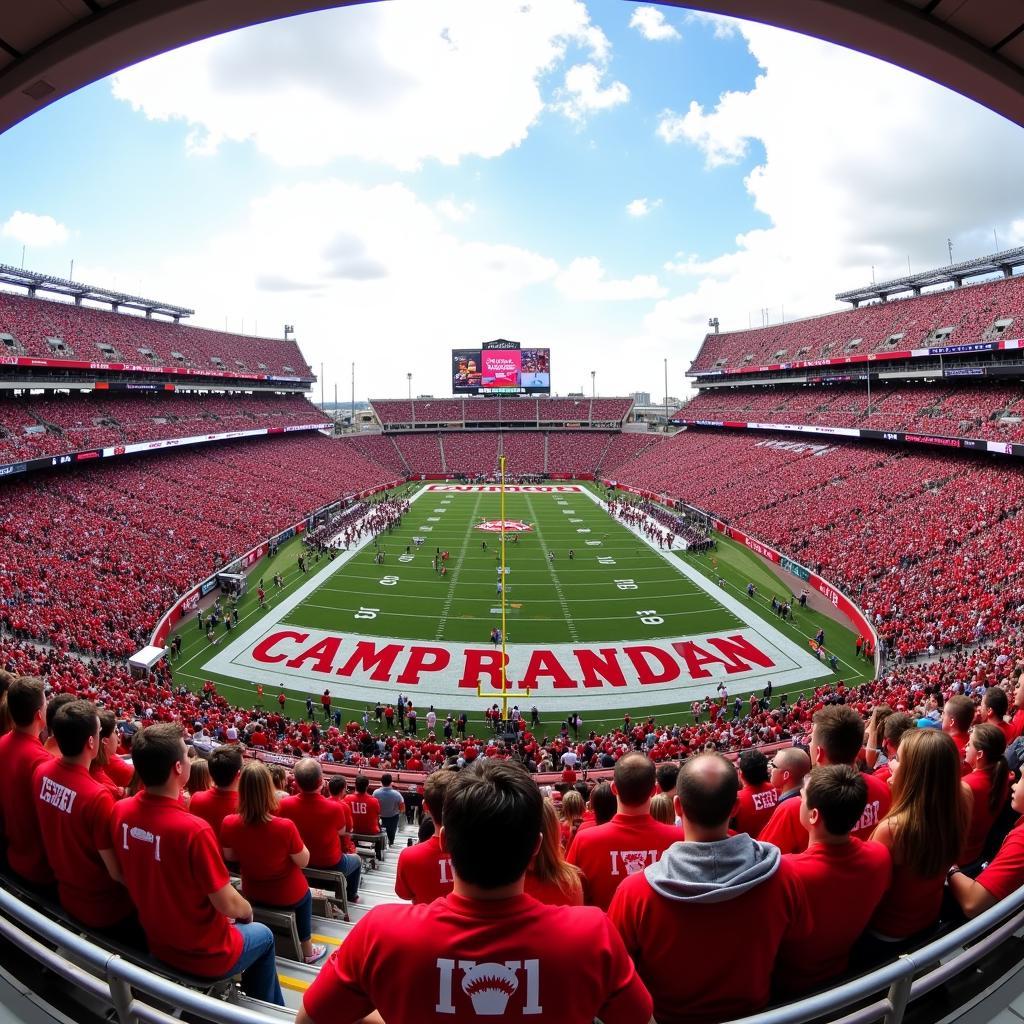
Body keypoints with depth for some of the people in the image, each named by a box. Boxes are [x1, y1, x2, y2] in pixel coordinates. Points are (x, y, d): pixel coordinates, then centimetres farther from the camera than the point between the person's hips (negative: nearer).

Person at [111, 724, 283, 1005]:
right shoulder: (193, 829, -34)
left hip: (155, 940, 6)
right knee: (263, 935, 24)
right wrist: (248, 911, -1)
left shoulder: (120, 811, -14)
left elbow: (129, 874, 5)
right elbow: (228, 905, -23)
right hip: (204, 954, -6)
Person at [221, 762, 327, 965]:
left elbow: (229, 857, -3)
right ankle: (308, 951, 40)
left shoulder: (229, 824, -23)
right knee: (305, 895, 32)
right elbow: (303, 861, -17)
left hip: (251, 893, 4)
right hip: (287, 896, -3)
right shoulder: (285, 826, -33)